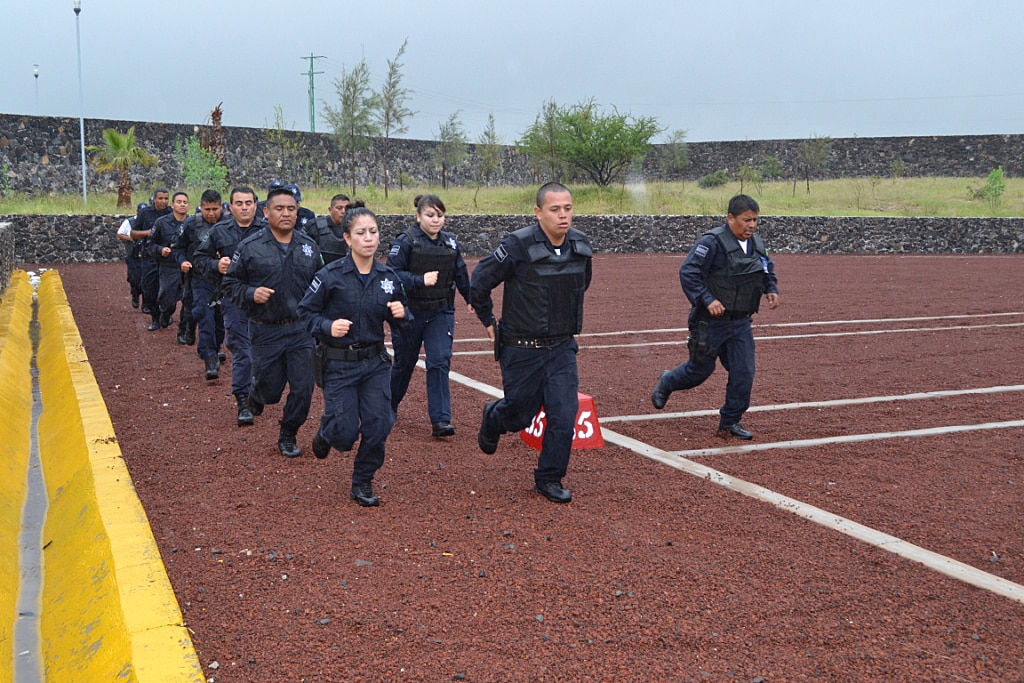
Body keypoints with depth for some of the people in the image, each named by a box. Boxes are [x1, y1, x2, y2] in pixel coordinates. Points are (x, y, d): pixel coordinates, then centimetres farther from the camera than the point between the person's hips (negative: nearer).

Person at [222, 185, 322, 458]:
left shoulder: (309, 246, 4)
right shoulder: (250, 247, -5)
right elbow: (230, 283, 1)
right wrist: (250, 294, -17)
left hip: (301, 330, 2)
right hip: (265, 331, -2)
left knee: (302, 389, 0)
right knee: (270, 389, 8)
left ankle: (288, 437, 21)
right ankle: (256, 395, 46)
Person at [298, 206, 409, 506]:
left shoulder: (388, 277, -1)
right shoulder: (331, 275, -13)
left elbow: (397, 319, 12)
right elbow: (306, 312, -7)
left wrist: (400, 314, -11)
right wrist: (328, 326, -24)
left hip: (375, 363, 4)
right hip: (339, 365, -3)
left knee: (378, 428, 0)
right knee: (345, 435, -1)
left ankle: (363, 483, 23)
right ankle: (326, 433, 37)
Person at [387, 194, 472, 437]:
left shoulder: (450, 242, 4)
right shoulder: (405, 241, -10)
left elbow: (460, 274, 17)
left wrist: (471, 299, 25)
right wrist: (421, 280, -28)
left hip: (441, 313, 3)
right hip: (410, 312, -3)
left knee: (440, 362, -10)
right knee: (404, 362, 13)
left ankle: (440, 420, -9)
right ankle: (389, 406, 38)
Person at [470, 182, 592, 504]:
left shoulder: (581, 246, -2)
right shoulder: (518, 246, -19)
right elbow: (479, 280, -9)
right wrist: (488, 321, 1)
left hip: (562, 347, 4)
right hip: (522, 350, -4)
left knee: (564, 414, -4)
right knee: (519, 415, 10)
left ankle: (550, 478, 15)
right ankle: (492, 418, 46)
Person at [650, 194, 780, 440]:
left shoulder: (757, 244, 7)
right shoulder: (712, 242, -17)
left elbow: (768, 271, 25)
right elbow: (688, 272, -20)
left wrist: (772, 289, 6)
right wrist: (707, 300, -26)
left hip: (741, 322, 6)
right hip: (711, 321, -6)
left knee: (743, 372, 0)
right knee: (701, 368, 7)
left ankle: (730, 422, 14)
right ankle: (666, 383, 38)